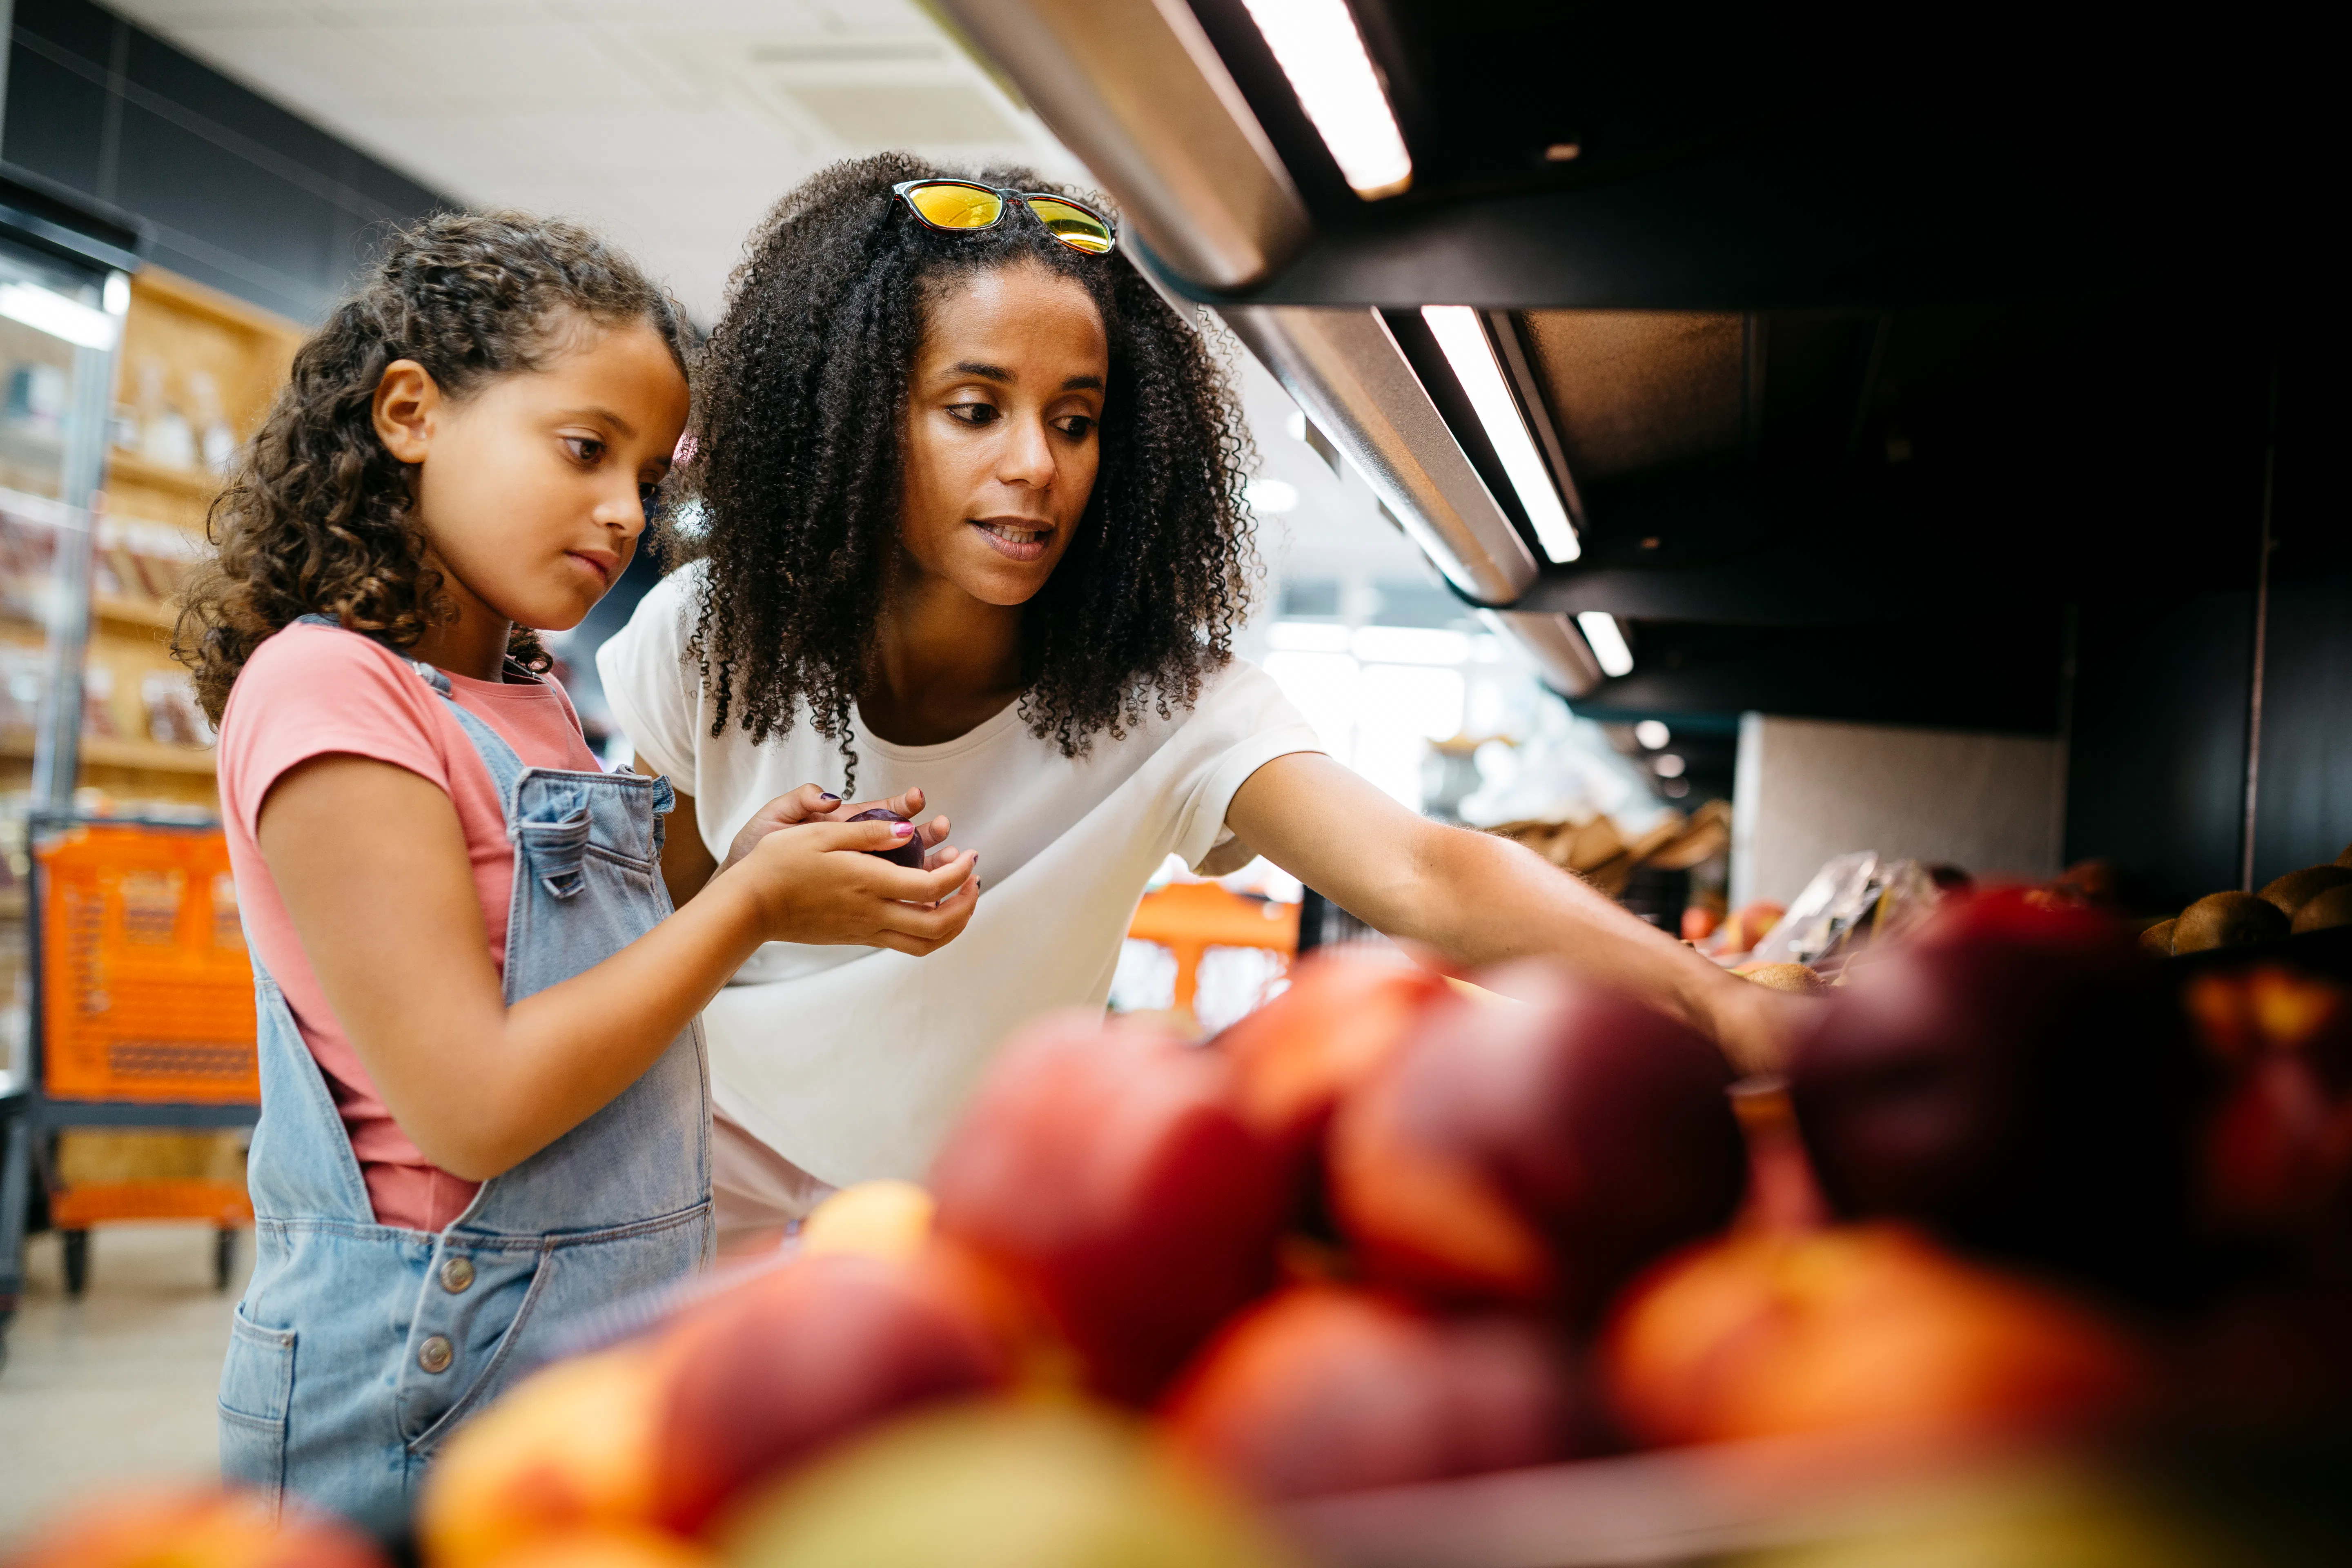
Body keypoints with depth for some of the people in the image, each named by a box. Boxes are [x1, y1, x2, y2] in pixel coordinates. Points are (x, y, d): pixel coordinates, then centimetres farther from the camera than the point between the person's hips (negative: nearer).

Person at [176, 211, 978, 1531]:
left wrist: (756, 870, -2)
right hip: (430, 1395, -8)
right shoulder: (325, 687, -17)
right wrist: (749, 909, -16)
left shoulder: (530, 703, 11)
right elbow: (475, 1106, -22)